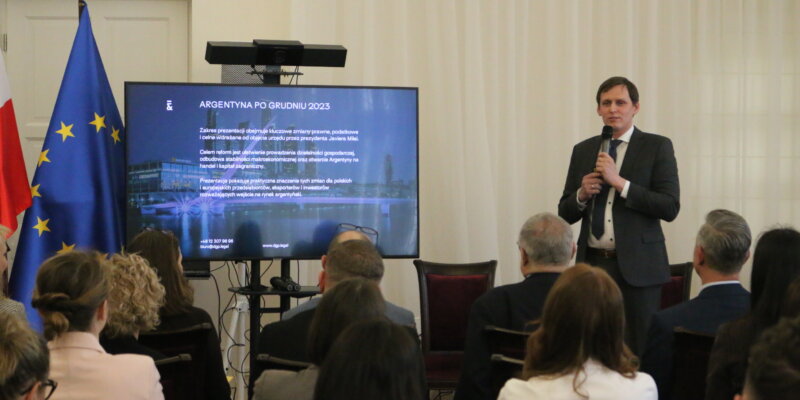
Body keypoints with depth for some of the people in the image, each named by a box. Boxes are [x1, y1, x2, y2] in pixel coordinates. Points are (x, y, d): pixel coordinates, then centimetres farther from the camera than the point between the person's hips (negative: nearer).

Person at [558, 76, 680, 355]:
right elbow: (565, 213, 16)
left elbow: (670, 208, -9)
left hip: (637, 266, -3)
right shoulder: (583, 151, 13)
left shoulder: (657, 147, 1)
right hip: (592, 263, 4)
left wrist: (620, 182, -14)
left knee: (639, 349, -4)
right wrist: (582, 195, -6)